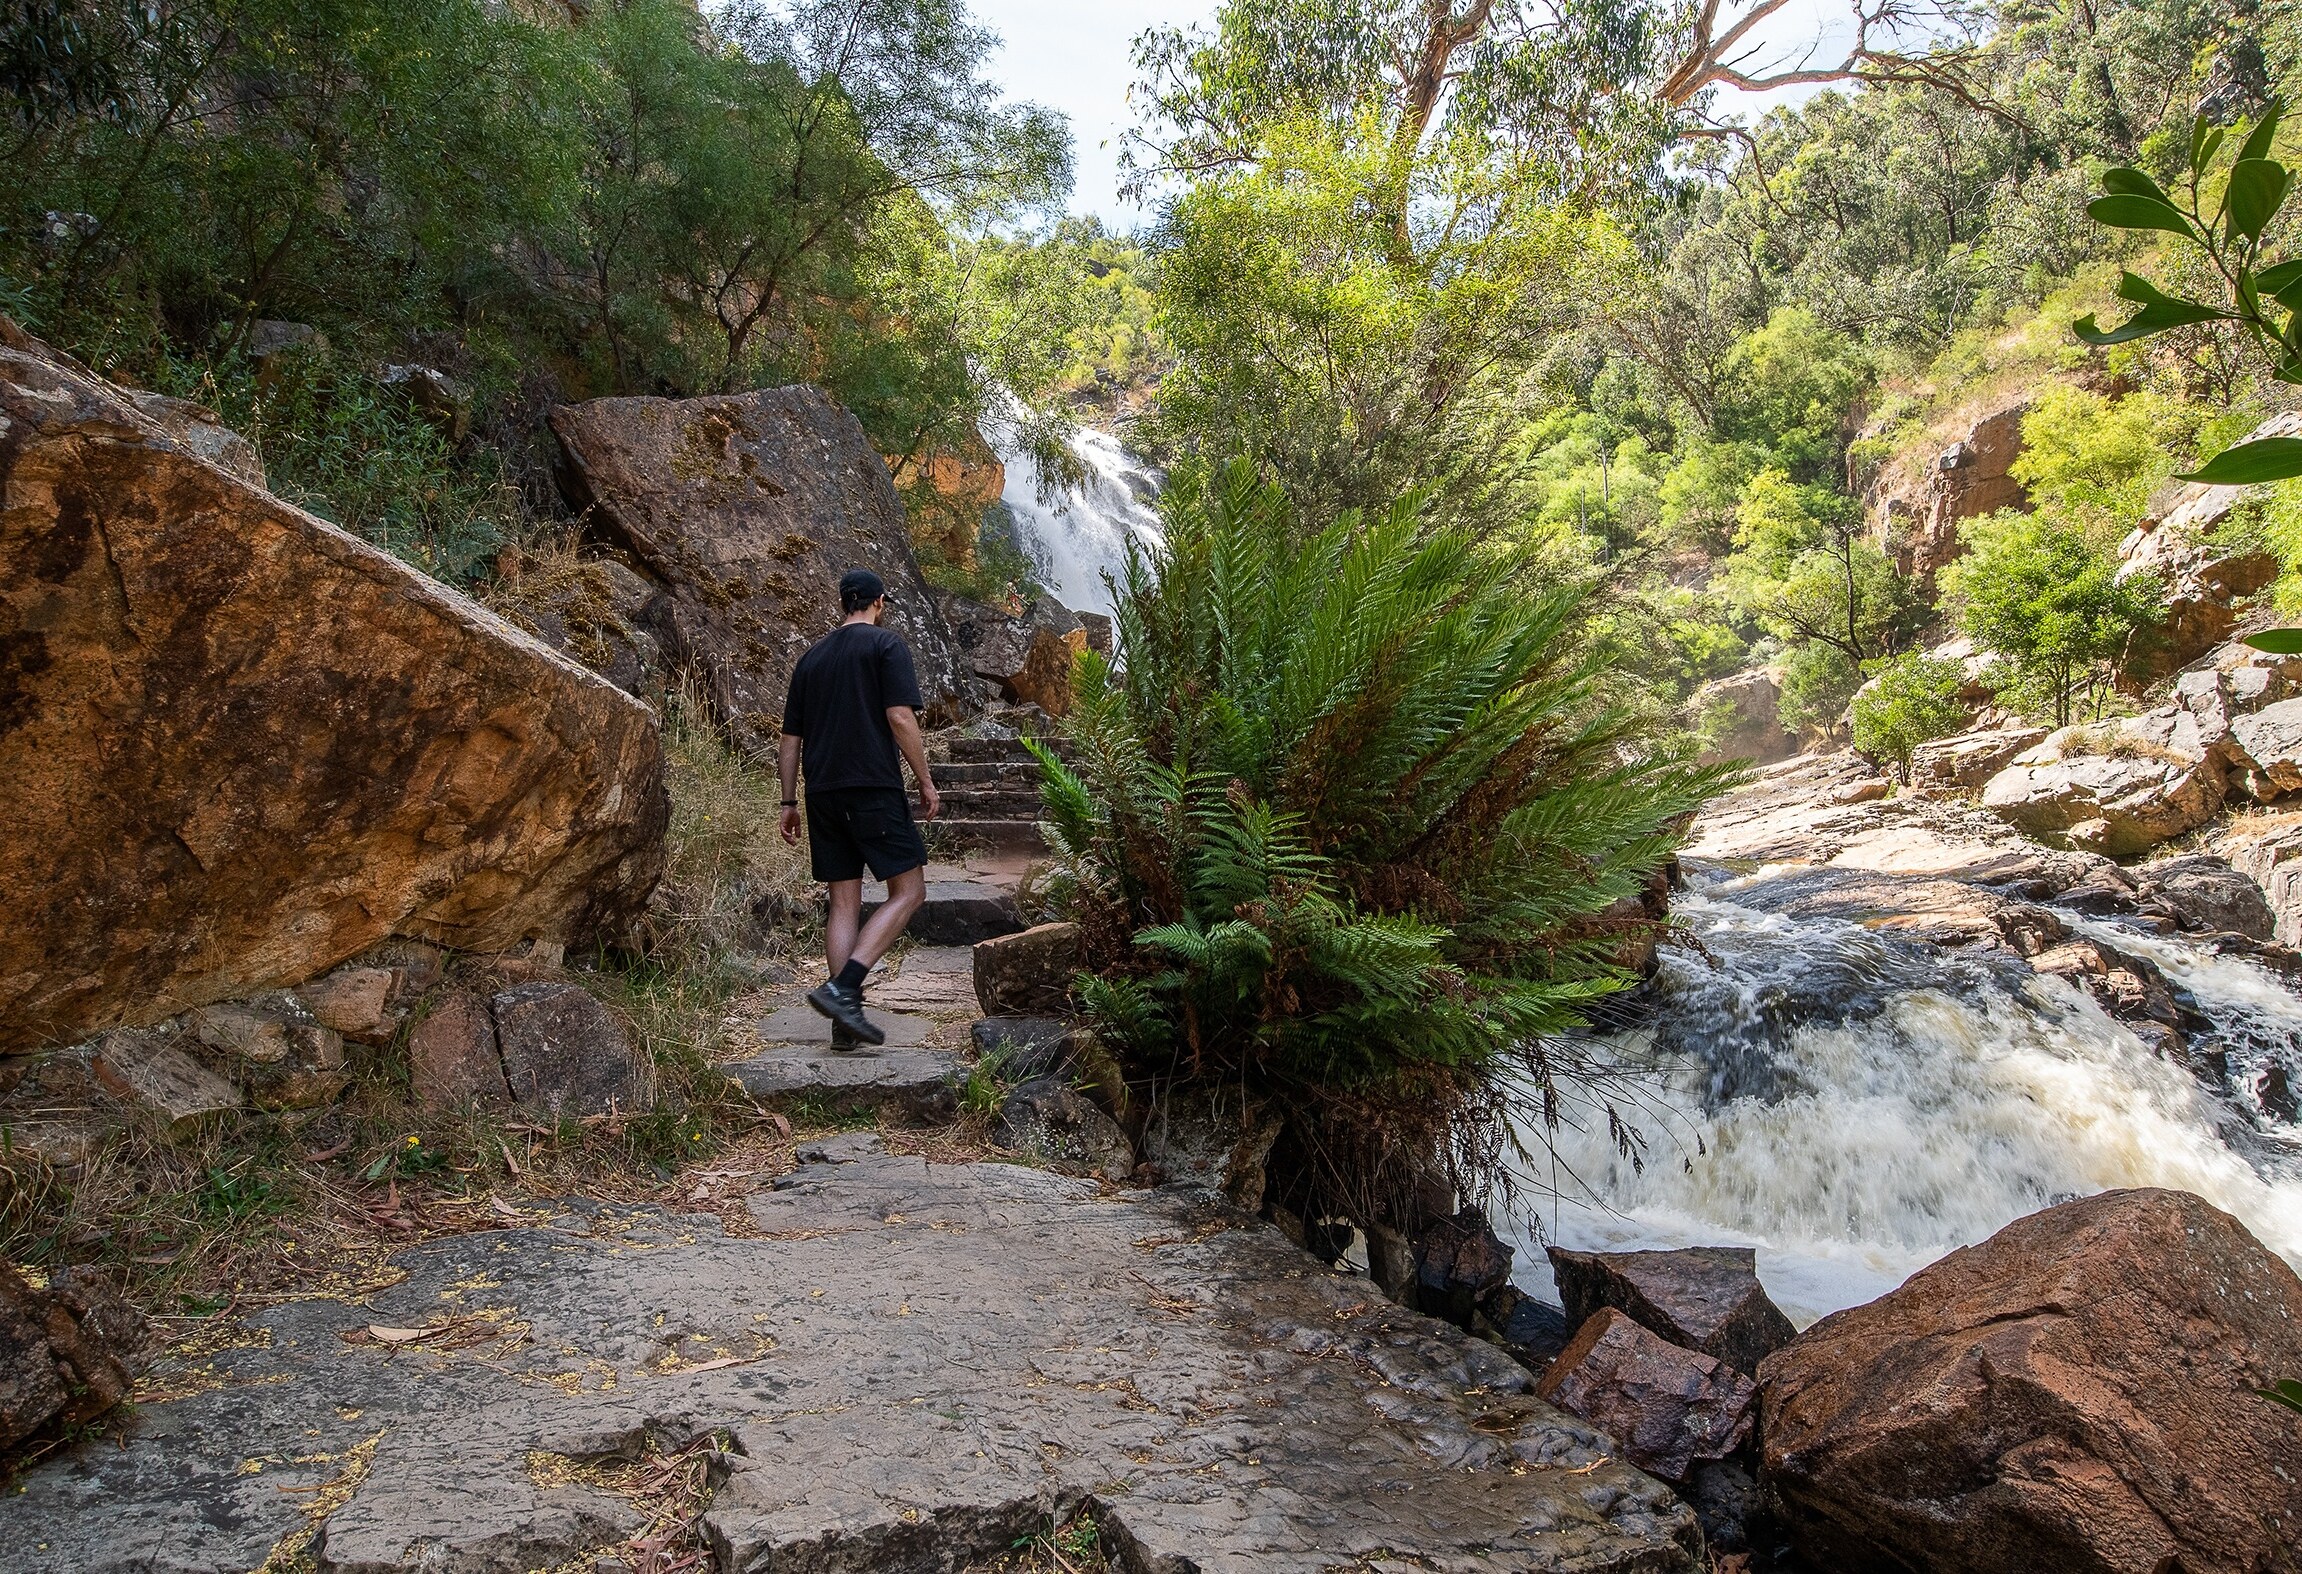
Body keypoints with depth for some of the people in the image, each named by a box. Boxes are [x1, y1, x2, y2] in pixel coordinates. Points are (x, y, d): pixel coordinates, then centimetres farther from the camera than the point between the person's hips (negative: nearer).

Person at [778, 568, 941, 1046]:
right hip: (874, 790, -6)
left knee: (844, 904, 8)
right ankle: (840, 988, -15)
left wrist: (789, 802, 22)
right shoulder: (887, 646, 1)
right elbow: (900, 718, -11)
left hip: (823, 793, 6)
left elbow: (790, 740, 17)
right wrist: (927, 783, -5)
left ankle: (845, 1018, 3)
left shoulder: (811, 657, 18)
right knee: (909, 892, -1)